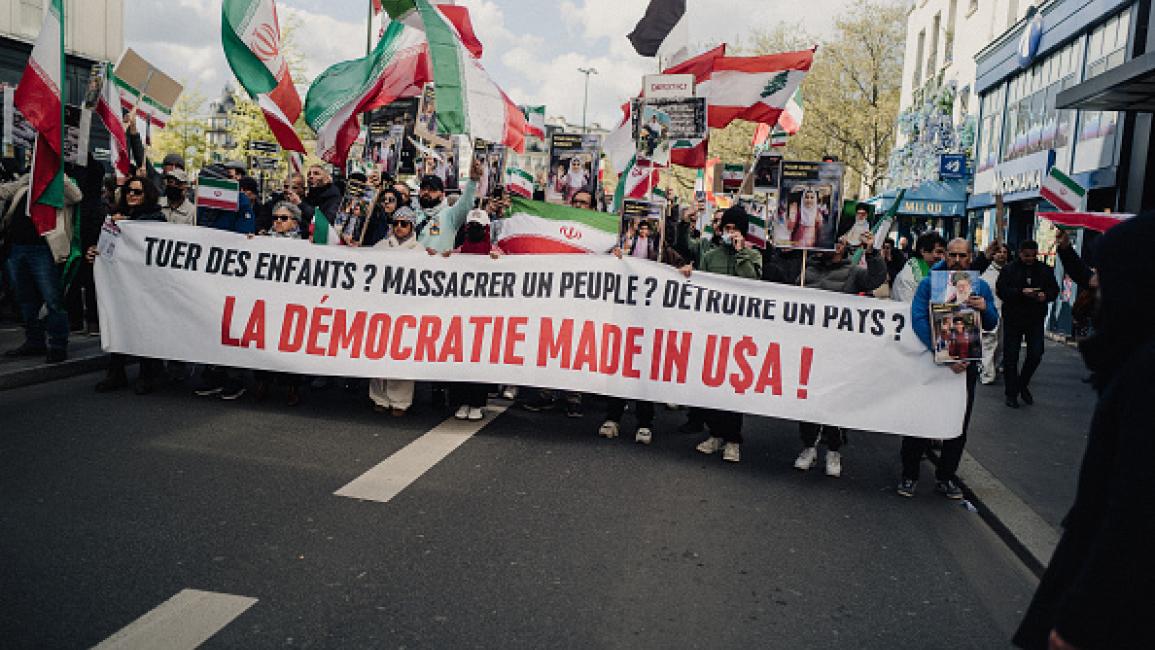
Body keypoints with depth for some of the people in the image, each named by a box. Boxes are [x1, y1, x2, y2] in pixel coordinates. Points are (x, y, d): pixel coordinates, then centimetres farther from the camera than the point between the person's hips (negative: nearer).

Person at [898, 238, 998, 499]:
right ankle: (909, 475, 11)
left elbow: (992, 325, 5)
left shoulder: (980, 286, 7)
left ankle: (946, 476, 21)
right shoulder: (929, 283, -4)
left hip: (966, 362, 3)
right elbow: (918, 320, -17)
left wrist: (985, 308, -19)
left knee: (959, 421, 8)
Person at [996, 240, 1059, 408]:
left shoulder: (1045, 270, 7)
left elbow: (1054, 289, 10)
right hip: (1013, 319, -2)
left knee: (1036, 355, 1)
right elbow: (1001, 290, -10)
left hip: (1035, 319, 3)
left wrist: (1046, 295, -13)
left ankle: (1023, 385, 26)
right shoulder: (1009, 269, -2)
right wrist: (1021, 292, -24)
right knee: (1011, 356, 2)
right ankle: (1011, 393, 13)